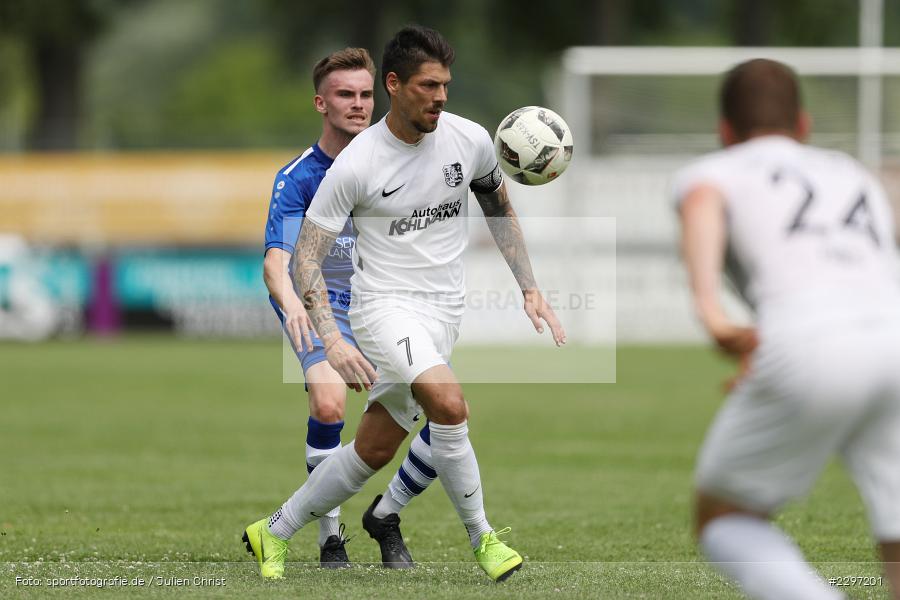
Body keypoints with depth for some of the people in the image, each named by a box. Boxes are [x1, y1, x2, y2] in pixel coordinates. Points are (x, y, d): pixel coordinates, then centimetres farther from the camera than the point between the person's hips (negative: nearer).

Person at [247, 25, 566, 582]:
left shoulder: (471, 140, -2)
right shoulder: (355, 165, -14)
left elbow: (499, 208, 18)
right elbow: (307, 254, -9)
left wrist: (530, 289, 11)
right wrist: (331, 339, -22)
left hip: (445, 309, 5)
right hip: (384, 303, -5)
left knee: (373, 451, 6)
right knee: (450, 403, -29)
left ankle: (273, 534, 23)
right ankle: (482, 537, -15)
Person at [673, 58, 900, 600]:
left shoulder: (713, 171, 24)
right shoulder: (855, 177, 38)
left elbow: (702, 206, -2)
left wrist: (709, 310, -18)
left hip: (810, 346, -3)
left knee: (724, 521, 18)